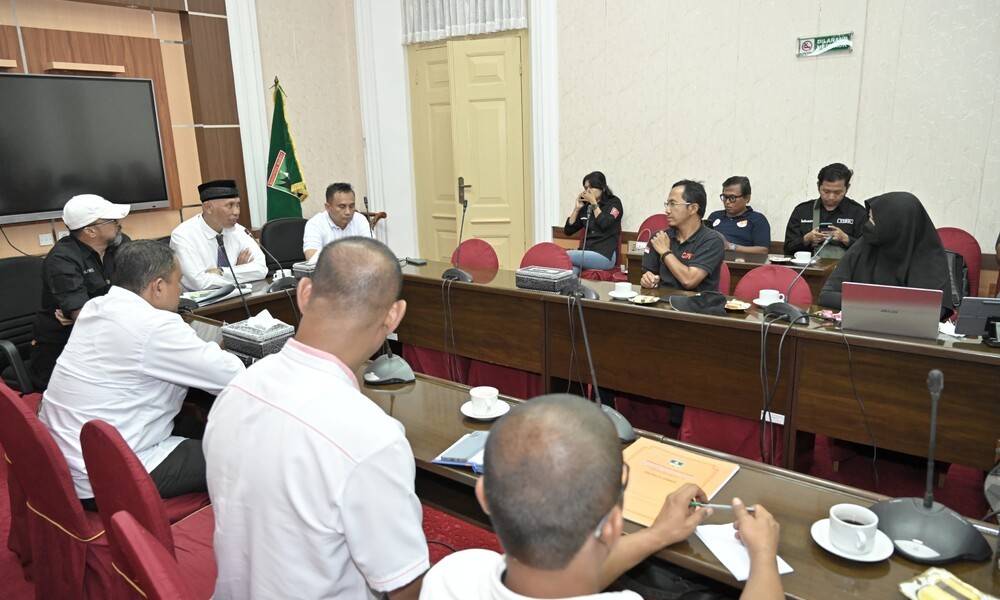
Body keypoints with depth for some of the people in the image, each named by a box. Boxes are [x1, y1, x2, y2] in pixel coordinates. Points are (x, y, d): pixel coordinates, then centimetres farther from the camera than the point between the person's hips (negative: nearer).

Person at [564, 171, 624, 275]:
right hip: (586, 253, 4)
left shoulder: (614, 202, 7)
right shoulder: (585, 207, 17)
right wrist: (576, 208, 7)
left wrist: (594, 203, -4)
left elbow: (604, 224, -11)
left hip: (605, 255, -4)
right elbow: (568, 231, 15)